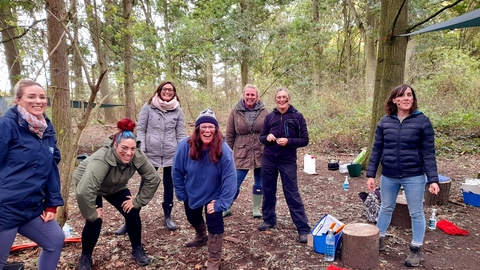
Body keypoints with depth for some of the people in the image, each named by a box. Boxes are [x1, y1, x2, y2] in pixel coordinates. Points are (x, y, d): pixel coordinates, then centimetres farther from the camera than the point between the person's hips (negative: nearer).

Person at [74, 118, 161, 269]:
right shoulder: (102, 159, -43)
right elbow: (84, 192, -48)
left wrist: (138, 201, -17)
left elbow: (153, 179, -19)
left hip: (116, 187, 4)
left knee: (132, 213, -7)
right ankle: (85, 257, 14)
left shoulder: (138, 157, -30)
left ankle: (137, 250, 15)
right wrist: (91, 214, -34)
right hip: (89, 186, -4)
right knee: (95, 221, -15)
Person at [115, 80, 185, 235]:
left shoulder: (178, 110, 1)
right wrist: (141, 149, -7)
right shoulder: (148, 107, -2)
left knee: (169, 186, 12)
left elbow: (180, 134, 4)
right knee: (144, 187, 5)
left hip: (171, 155, 1)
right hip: (151, 154, -1)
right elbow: (140, 129, 0)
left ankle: (167, 217, 29)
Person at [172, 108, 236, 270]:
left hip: (213, 195, -3)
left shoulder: (224, 150, -30)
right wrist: (181, 193, -5)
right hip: (191, 194, 4)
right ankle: (201, 236, 61)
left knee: (214, 224, -12)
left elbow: (229, 179, -26)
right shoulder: (185, 146, -25)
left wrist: (222, 203, -24)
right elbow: (177, 171, -11)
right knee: (193, 218, 26)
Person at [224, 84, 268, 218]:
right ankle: (227, 208, 22)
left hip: (261, 154, 2)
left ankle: (256, 208, 30)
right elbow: (229, 135, 2)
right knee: (235, 183, 1)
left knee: (259, 182, 13)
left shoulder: (263, 111, 0)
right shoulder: (236, 112, -2)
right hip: (242, 154, -1)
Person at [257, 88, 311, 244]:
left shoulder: (297, 117, -5)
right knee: (268, 191, 13)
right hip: (268, 160, 4)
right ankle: (269, 220, 32)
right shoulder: (270, 117, 3)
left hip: (288, 161, -3)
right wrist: (267, 138, -14)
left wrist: (288, 141, -21)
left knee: (292, 195, -3)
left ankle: (304, 229, 5)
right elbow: (261, 137, 9)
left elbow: (304, 140, -5)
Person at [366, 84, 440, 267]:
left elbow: (428, 153, -7)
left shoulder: (422, 121, -7)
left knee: (416, 212, 10)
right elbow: (376, 150, 3)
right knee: (386, 208, 18)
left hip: (414, 176, -2)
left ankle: (416, 249, 27)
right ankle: (379, 239, 37)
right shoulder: (384, 122, 0)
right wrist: (371, 174, -1)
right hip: (388, 176, 2)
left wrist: (433, 180, -12)